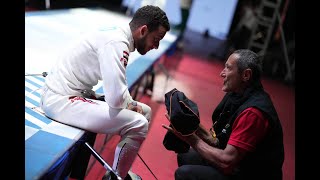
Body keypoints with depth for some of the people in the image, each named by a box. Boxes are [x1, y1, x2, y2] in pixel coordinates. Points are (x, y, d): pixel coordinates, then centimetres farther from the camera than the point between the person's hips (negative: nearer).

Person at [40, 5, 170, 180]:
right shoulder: (116, 43, -23)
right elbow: (116, 99, -30)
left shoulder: (118, 37, 8)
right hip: (60, 99, -10)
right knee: (138, 124, -20)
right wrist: (131, 104, -8)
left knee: (144, 112, 10)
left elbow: (116, 86, 15)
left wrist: (131, 103, -2)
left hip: (78, 93, 10)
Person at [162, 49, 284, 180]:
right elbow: (220, 142, 5)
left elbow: (226, 162, -28)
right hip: (238, 166, 9)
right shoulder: (238, 95, 2)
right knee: (185, 156, 14)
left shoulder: (253, 112, -27)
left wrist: (190, 137, -20)